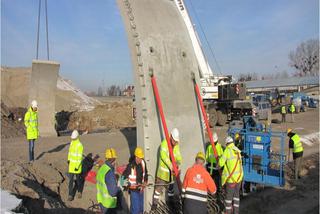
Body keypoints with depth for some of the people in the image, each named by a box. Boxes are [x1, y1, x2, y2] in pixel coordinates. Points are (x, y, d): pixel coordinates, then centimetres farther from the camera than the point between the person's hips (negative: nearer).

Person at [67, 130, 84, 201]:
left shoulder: (80, 145, -22)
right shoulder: (72, 142, 2)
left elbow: (80, 156, -22)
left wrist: (77, 166, -23)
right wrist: (68, 159, 23)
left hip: (77, 164, -6)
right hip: (71, 163, 6)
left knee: (78, 178, 13)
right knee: (71, 179, 5)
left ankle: (79, 191, 36)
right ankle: (70, 195, 11)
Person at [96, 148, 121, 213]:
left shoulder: (101, 168, 2)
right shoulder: (109, 172, -25)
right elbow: (113, 192, -25)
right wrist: (120, 188, -8)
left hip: (101, 201, 9)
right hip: (109, 204, -9)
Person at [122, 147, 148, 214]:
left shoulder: (143, 162, -4)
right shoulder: (131, 165, -24)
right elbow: (124, 177, -18)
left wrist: (145, 181, 2)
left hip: (141, 189, 6)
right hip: (134, 190, -6)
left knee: (141, 208, 18)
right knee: (135, 208, -6)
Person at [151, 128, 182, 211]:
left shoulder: (176, 146, 3)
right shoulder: (164, 143, -15)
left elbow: (179, 157, -2)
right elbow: (163, 155, -27)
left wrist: (178, 163, -25)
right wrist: (170, 165, -36)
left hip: (171, 171, 5)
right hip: (163, 170, -5)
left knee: (171, 187, 19)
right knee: (159, 187, -1)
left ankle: (171, 202, 38)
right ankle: (155, 203, 12)